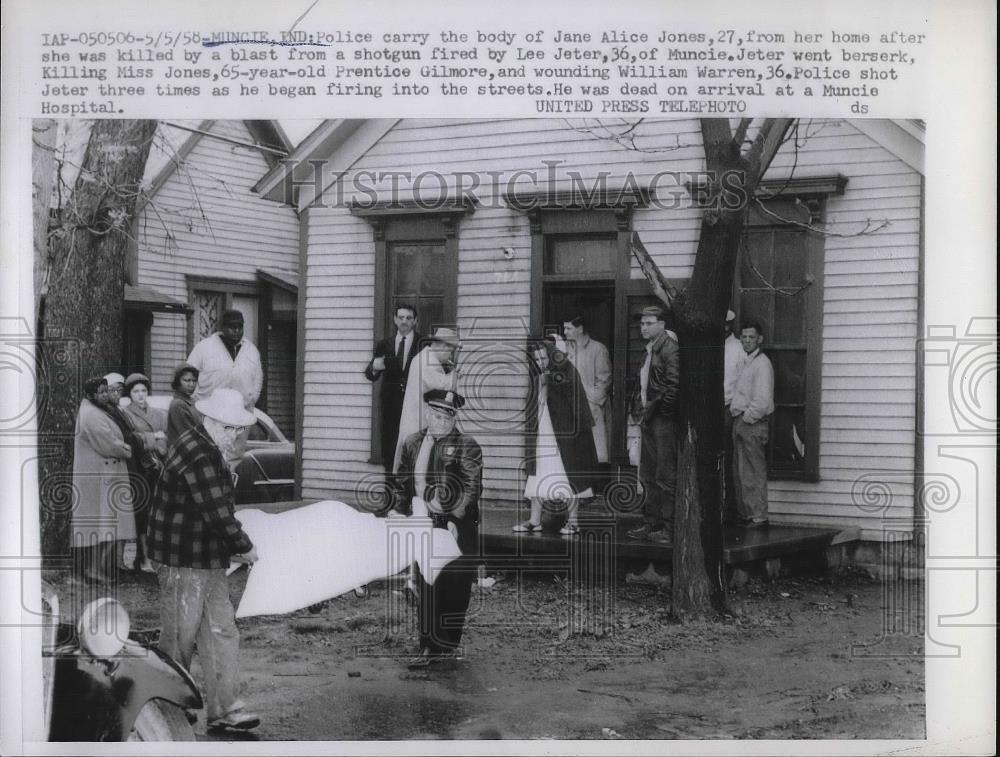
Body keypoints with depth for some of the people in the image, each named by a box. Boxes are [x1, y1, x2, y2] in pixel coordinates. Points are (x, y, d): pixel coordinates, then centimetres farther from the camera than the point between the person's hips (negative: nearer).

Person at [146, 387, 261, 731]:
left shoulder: (207, 451, 13)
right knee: (179, 638, 2)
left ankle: (225, 709, 11)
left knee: (222, 632, 8)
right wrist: (244, 547, -12)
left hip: (206, 559, 10)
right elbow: (216, 512, -24)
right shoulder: (197, 456, -21)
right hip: (183, 562, -10)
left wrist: (232, 545, 11)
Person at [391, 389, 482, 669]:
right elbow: (401, 482, 19)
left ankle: (446, 646, 8)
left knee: (453, 588, -2)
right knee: (425, 588, 5)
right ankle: (430, 648, 11)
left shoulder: (467, 446, -2)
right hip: (422, 526, 4)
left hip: (457, 527, -4)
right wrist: (398, 511, 8)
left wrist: (455, 519, -18)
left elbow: (471, 489, -9)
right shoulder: (411, 443, 13)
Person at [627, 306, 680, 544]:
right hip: (650, 417, 10)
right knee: (648, 475, 13)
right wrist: (643, 406, 13)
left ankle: (669, 528, -3)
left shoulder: (670, 348, -12)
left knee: (666, 475, -7)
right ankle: (651, 523, 20)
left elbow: (674, 386, -18)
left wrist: (656, 408, -13)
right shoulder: (650, 349, 17)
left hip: (664, 418, -10)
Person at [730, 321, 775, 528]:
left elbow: (762, 401, -18)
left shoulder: (762, 364, -10)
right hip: (739, 421, 9)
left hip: (753, 424, -9)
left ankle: (759, 516, -5)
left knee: (755, 472, -7)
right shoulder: (745, 362, 19)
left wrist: (747, 418, -12)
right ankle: (745, 514, 17)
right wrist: (735, 414, 10)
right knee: (740, 472, 11)